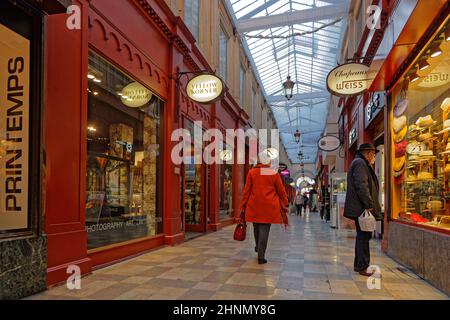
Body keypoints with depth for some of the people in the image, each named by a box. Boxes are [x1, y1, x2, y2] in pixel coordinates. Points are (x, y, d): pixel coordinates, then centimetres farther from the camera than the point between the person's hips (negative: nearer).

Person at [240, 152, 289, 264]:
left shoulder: (251, 172, 1)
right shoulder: (274, 173, -2)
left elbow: (246, 190, 1)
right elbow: (281, 190, 4)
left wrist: (243, 205, 7)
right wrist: (284, 203, 18)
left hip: (254, 205, 2)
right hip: (269, 206, -2)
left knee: (256, 227, 19)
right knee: (264, 229, 1)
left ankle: (258, 247, 41)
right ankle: (261, 256, 1)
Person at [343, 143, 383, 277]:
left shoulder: (360, 163, 22)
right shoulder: (360, 163, -12)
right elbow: (361, 186, -22)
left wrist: (370, 204, 21)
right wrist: (369, 205, -22)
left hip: (360, 208, 11)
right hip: (361, 208, -11)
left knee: (362, 236, 15)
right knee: (364, 237, -7)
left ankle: (358, 265, 22)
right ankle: (363, 267, -1)